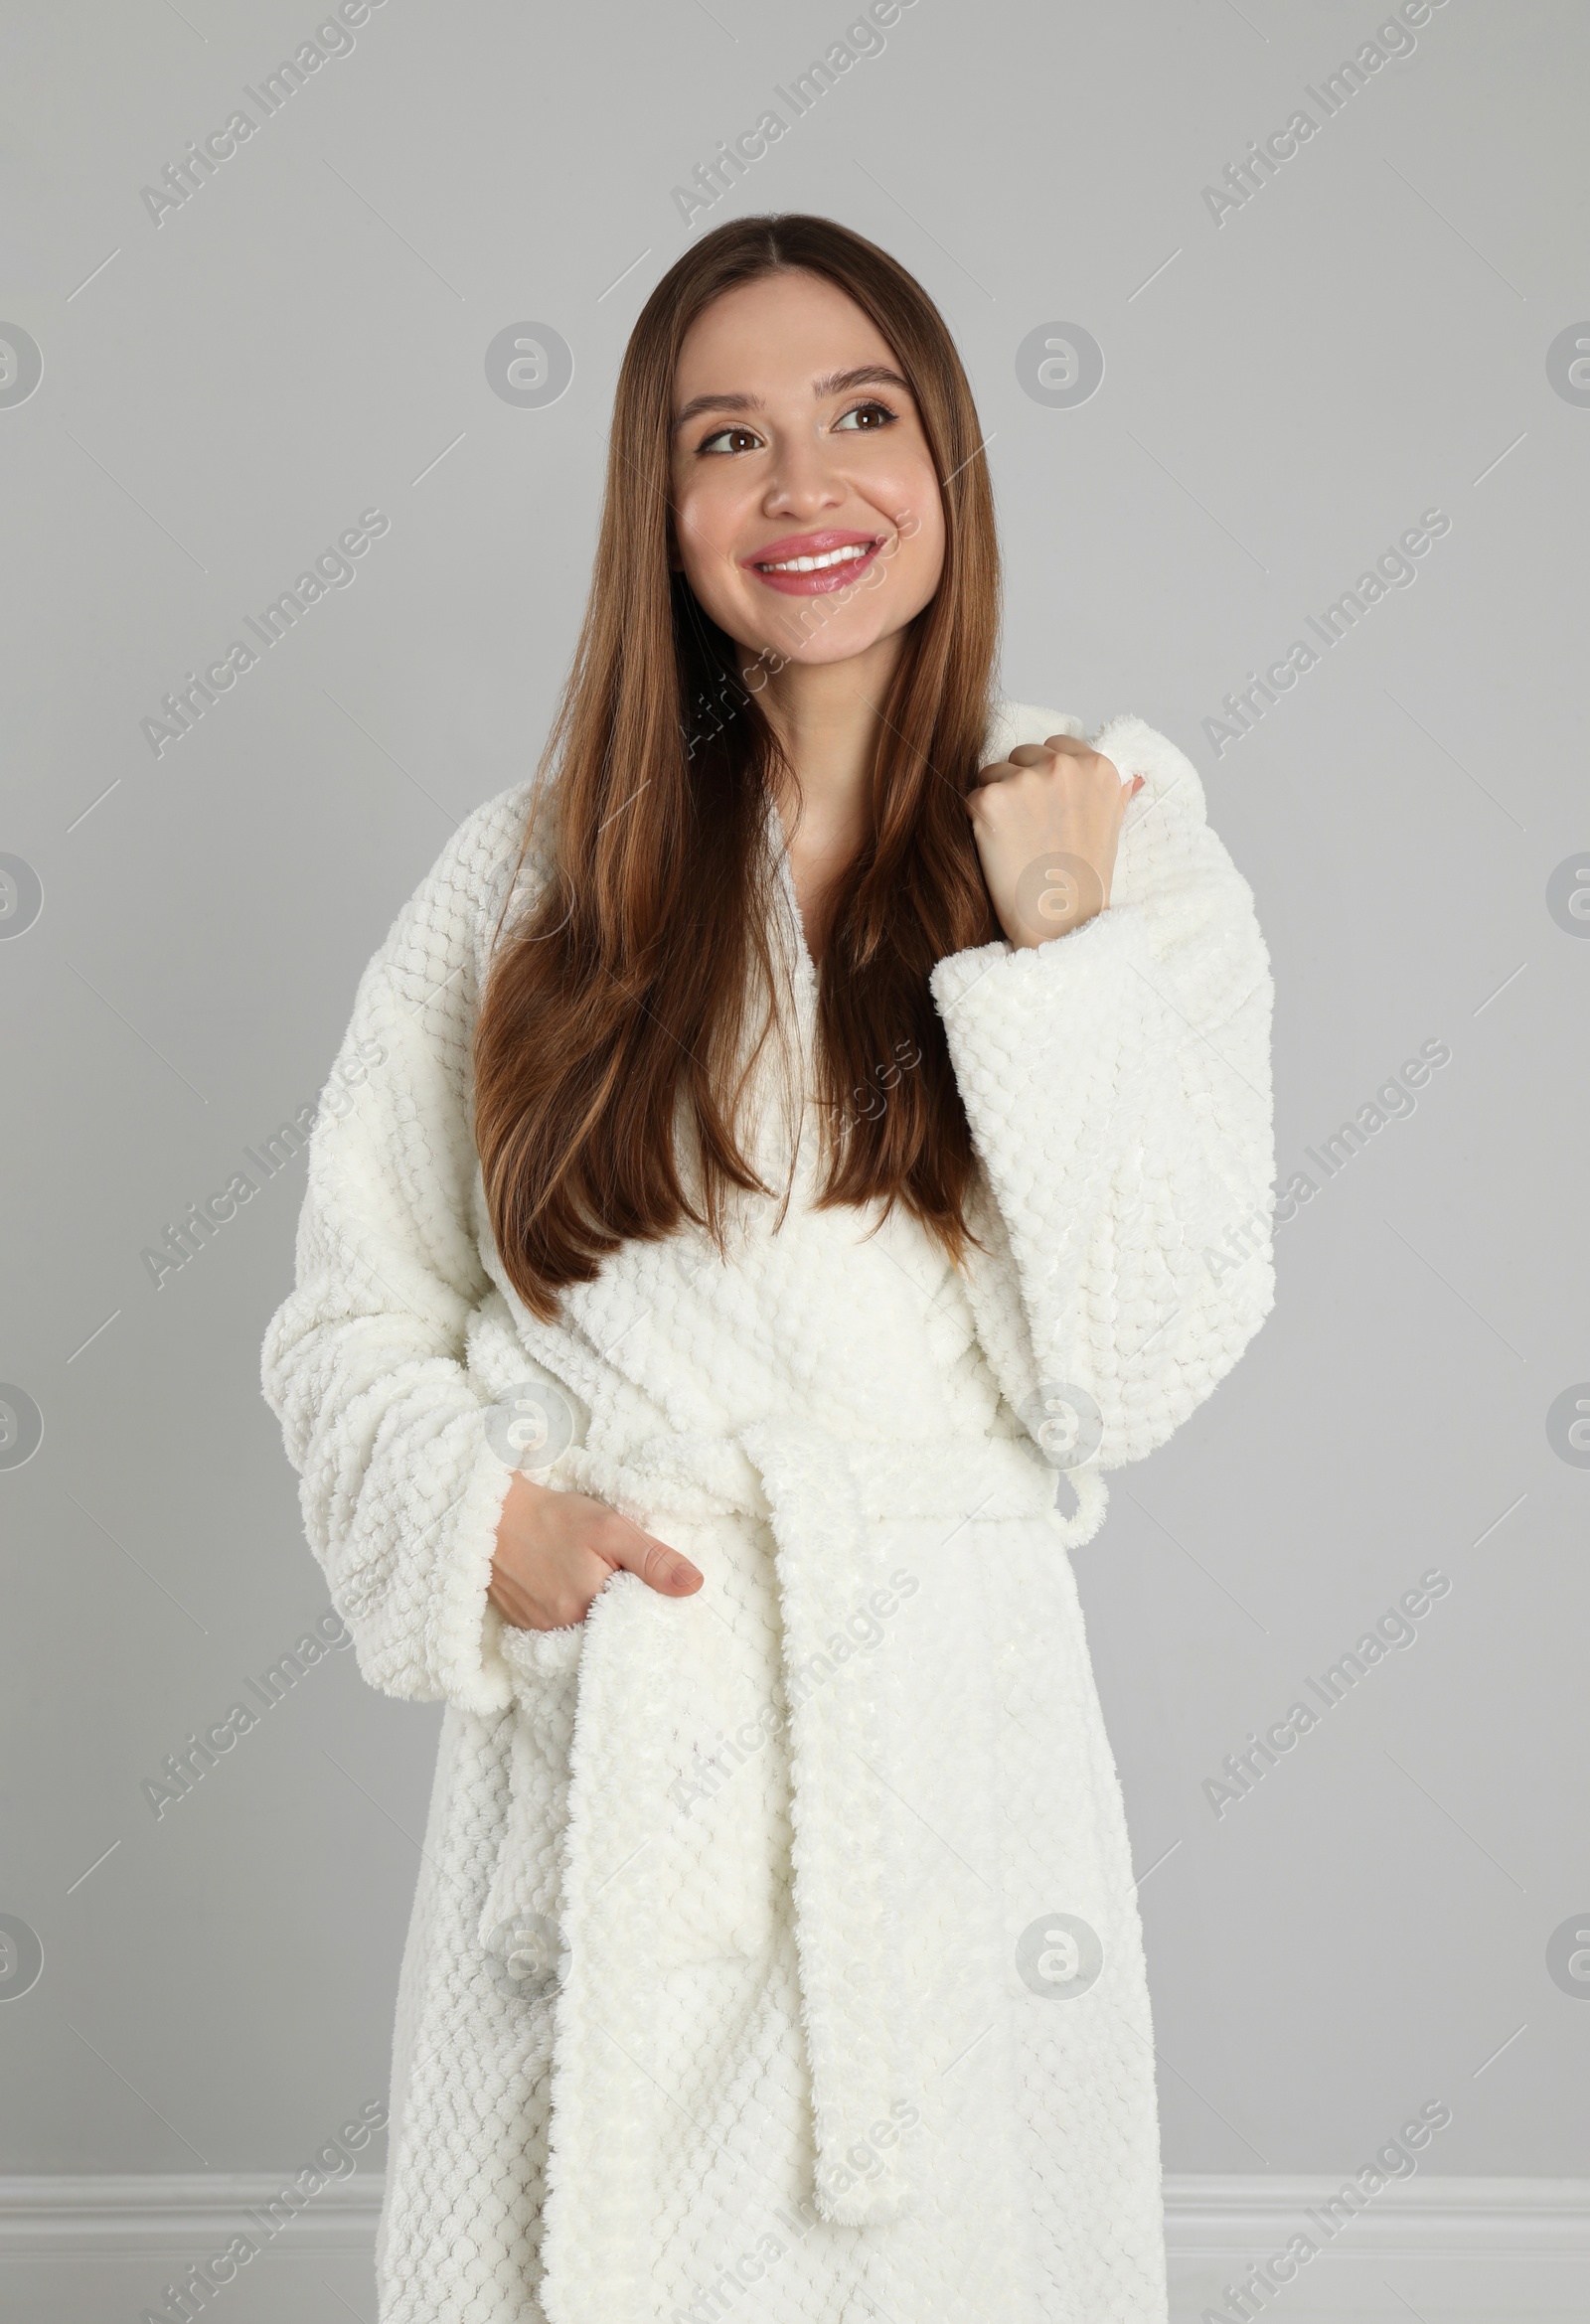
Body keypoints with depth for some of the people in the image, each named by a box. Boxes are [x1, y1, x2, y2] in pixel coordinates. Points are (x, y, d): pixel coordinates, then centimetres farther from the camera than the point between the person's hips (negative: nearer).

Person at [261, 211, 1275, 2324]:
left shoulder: (1123, 845, 0)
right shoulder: (539, 871, 2)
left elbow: (1130, 1383, -7)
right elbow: (352, 1314, 7)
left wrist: (1056, 956, -14)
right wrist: (481, 1520, -11)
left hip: (946, 1753, 0)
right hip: (586, 1770, 1)